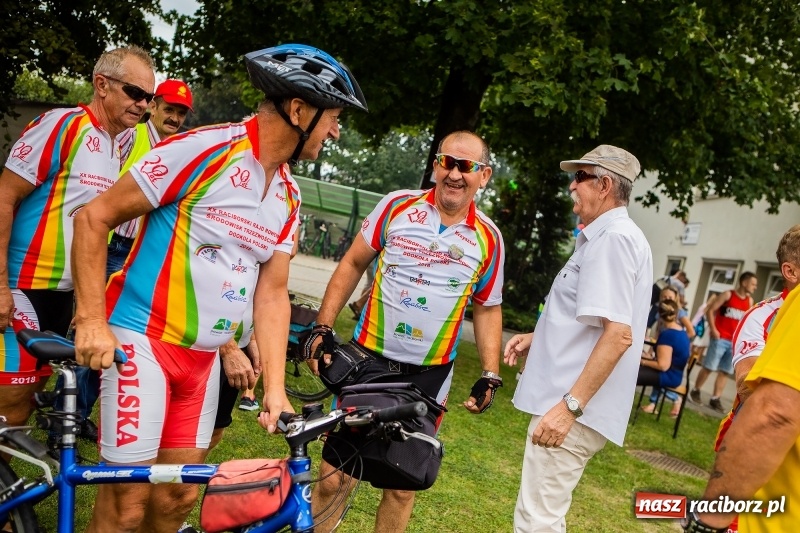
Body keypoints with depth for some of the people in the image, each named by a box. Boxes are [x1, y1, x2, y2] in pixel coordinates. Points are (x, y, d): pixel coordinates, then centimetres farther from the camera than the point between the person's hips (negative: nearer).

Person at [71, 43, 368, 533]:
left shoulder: (289, 196, 6)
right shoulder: (204, 150, -16)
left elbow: (272, 293, 7)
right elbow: (93, 218, -12)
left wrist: (276, 388, -1)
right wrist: (92, 322, -17)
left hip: (203, 357, 7)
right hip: (143, 340, -6)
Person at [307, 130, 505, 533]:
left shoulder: (488, 239, -1)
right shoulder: (397, 206, -4)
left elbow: (487, 308, 9)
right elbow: (352, 264, 4)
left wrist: (490, 375, 3)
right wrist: (323, 326, -3)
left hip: (428, 376, 1)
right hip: (367, 359, -1)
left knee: (402, 487, 10)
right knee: (332, 479, 3)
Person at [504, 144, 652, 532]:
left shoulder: (613, 238, -15)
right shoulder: (607, 237, 19)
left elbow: (618, 334, -24)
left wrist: (570, 405, -26)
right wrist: (537, 338, 19)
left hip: (572, 407, -11)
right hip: (570, 399, 11)